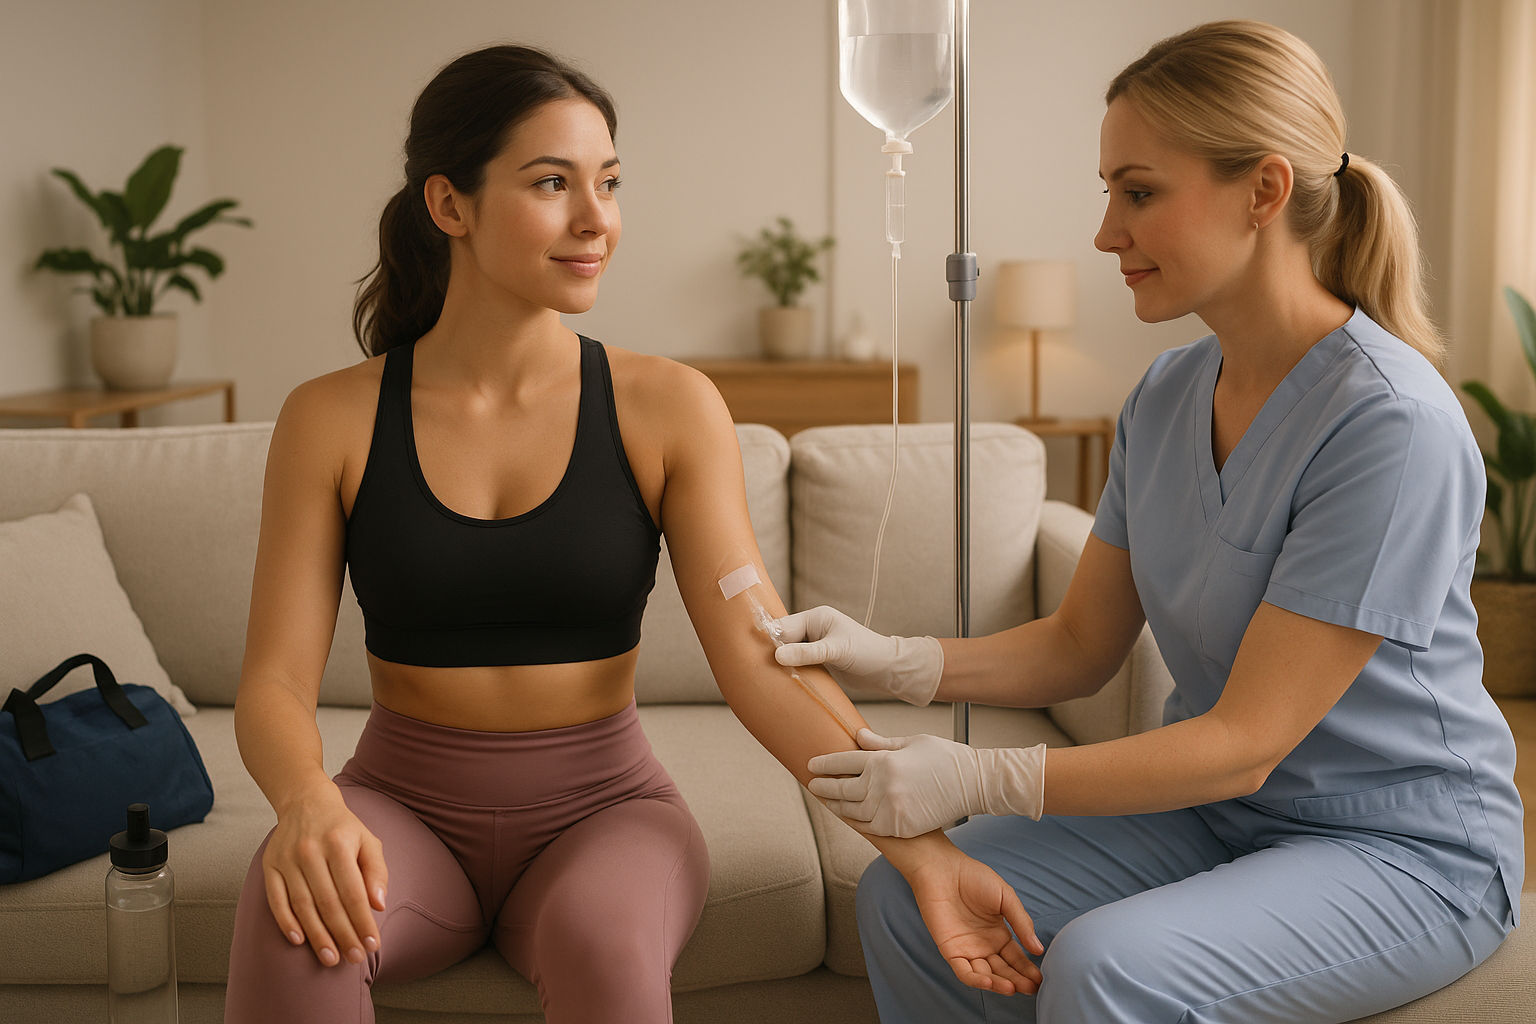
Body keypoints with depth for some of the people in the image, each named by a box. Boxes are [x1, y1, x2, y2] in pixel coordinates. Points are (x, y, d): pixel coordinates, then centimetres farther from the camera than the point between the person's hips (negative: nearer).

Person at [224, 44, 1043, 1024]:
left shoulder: (666, 407, -4)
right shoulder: (333, 419, -2)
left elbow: (763, 660, -11)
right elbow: (275, 681, -5)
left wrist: (921, 847, -22)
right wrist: (309, 804, -28)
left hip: (600, 804, 0)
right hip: (407, 804, 0)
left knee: (605, 940, -33)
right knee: (295, 917, -32)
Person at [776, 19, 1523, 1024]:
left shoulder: (1392, 424, -24)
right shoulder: (1165, 396, 1)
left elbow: (1246, 741, -23)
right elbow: (1081, 646, 5)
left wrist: (976, 778, -27)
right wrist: (892, 658, -11)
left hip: (1405, 850, -6)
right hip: (1210, 806, 7)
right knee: (904, 897, -9)